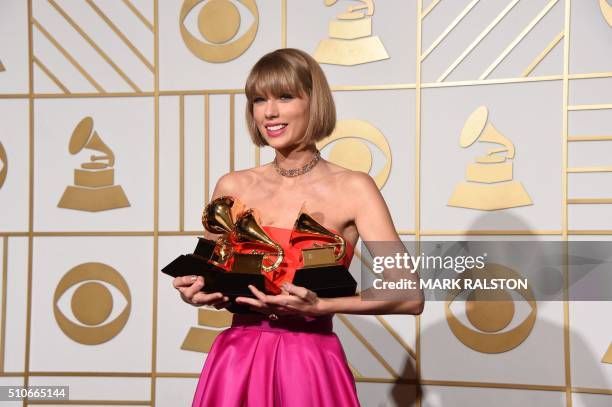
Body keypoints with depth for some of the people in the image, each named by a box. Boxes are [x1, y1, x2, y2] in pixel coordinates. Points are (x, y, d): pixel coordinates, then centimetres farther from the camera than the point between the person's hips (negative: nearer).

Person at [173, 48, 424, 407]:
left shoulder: (353, 189, -7)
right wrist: (194, 292, -7)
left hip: (310, 366, -3)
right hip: (236, 362, 3)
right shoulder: (233, 187, 3)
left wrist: (318, 306, -23)